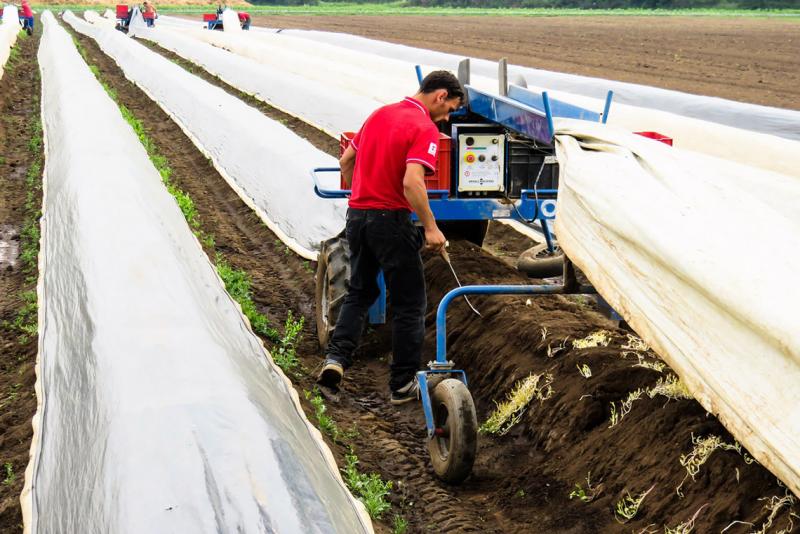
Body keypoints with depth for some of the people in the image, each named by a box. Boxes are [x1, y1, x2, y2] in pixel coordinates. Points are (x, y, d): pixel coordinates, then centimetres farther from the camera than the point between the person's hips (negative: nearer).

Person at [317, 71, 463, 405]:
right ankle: (403, 383, 10)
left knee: (360, 292, 21)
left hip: (357, 215, 7)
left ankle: (336, 357, 4)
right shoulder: (425, 129, -14)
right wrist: (431, 228, -19)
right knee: (408, 303, 6)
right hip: (391, 220, -7)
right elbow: (412, 182, -26)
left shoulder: (380, 114, 11)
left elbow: (346, 160, 17)